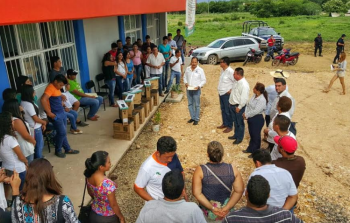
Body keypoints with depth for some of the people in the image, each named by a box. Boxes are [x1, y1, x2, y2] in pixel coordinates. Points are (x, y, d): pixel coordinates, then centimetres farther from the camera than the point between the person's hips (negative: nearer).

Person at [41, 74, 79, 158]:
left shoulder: (57, 88, 12)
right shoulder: (50, 88, -18)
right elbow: (43, 100, -30)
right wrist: (49, 113, -26)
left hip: (62, 112, 9)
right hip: (55, 115, -9)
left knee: (63, 132, 16)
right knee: (62, 133, -4)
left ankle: (68, 149, 26)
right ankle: (57, 151, 14)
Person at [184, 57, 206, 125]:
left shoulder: (200, 70, -9)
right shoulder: (187, 69, 3)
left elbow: (204, 80, -6)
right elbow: (185, 77, 14)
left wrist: (198, 86, -19)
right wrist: (185, 83, -5)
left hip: (196, 90, -4)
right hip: (189, 89, 5)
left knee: (197, 105, 2)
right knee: (190, 104, 13)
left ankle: (196, 119, 13)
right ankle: (192, 117, 26)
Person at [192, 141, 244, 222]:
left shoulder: (200, 170, -21)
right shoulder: (232, 169, -16)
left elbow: (196, 193, -20)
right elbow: (239, 191, -13)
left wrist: (212, 209, -16)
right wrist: (226, 208, -14)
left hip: (207, 211, -1)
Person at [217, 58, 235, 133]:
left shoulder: (230, 71, -19)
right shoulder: (222, 70, 9)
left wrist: (231, 90, -16)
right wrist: (219, 89, 10)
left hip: (227, 94, -9)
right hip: (221, 93, 9)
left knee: (228, 111, 0)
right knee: (223, 109, 18)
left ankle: (229, 126, 12)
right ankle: (224, 123, 31)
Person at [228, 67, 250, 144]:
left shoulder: (244, 84, -24)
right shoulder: (236, 81, 3)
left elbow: (244, 98, -24)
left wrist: (239, 107, -19)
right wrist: (230, 102, 14)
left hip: (239, 106, -9)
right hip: (232, 105, 9)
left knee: (240, 123, 8)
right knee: (235, 122, 23)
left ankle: (239, 138, 22)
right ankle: (236, 135, 40)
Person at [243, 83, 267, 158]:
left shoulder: (262, 100, -26)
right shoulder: (254, 95, 2)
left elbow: (255, 111, -29)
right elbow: (248, 105, 7)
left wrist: (246, 115, -18)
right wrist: (245, 113, -7)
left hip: (257, 119, -9)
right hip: (251, 118, 9)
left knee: (256, 136, 8)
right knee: (251, 134, 23)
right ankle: (250, 149, 41)